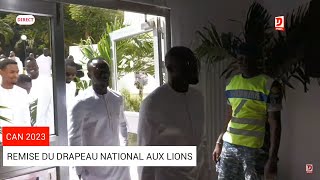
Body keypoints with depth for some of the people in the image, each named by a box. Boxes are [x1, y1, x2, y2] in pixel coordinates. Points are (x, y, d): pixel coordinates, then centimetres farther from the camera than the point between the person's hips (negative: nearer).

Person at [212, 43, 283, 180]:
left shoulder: (269, 85, -8)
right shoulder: (232, 83, 8)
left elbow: (275, 124, -9)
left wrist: (272, 158, -13)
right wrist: (219, 143, 13)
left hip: (255, 149, -5)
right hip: (229, 145, 5)